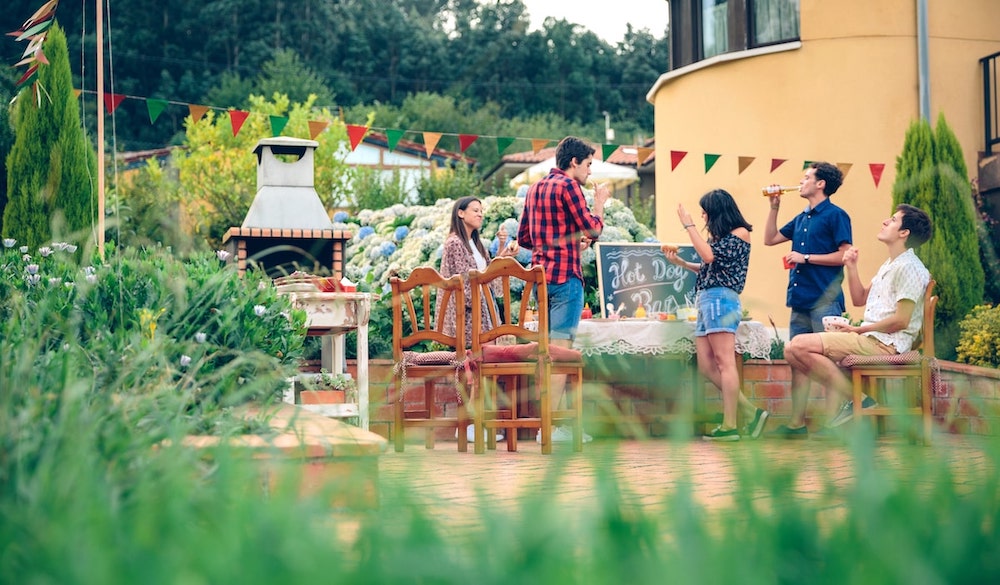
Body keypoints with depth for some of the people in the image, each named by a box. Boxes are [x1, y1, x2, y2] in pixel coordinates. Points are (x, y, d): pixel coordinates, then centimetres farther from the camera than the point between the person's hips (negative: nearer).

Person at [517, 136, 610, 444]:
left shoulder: (535, 188, 17)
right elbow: (593, 228, -12)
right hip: (565, 274, -9)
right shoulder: (568, 185, -9)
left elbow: (523, 237, 20)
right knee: (561, 348, -8)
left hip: (541, 274, 9)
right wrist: (600, 201, 5)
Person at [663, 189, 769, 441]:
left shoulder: (739, 233, -3)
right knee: (707, 367, 4)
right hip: (706, 301, 9)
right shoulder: (720, 236, 20)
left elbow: (709, 256, -15)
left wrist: (688, 225, -9)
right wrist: (680, 262, 19)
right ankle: (752, 413, 7)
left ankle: (729, 426, -10)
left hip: (720, 299, -9)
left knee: (724, 363, -10)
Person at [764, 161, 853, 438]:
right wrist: (774, 207, 17)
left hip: (825, 299, -8)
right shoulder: (801, 219, 18)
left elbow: (844, 255, -12)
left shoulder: (835, 215, -5)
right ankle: (797, 424, 12)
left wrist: (806, 258, -13)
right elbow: (770, 239, 26)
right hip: (800, 300, 8)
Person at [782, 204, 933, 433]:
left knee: (800, 346, -20)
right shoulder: (888, 266, 21)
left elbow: (901, 321, -17)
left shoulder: (909, 268, -11)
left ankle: (856, 401, -13)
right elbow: (859, 299, 25)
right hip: (869, 340, 10)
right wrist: (851, 267, 12)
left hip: (883, 344, -10)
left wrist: (857, 330, -10)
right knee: (794, 350, 3)